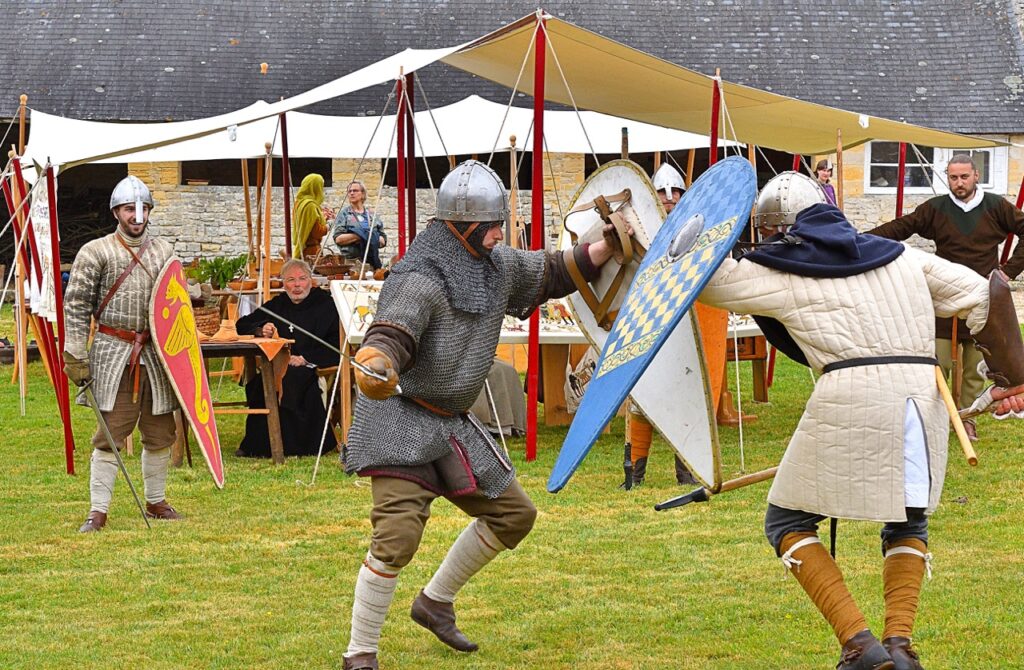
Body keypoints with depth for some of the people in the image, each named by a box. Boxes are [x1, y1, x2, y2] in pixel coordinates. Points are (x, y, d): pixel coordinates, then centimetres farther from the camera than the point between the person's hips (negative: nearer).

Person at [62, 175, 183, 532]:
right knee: (111, 433, -6)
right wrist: (75, 356, -11)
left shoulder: (164, 251, 10)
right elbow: (76, 306, -5)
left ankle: (156, 501, 25)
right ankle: (98, 511, -2)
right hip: (114, 354, -5)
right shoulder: (96, 252, -4)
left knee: (160, 431, 10)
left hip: (157, 354, 5)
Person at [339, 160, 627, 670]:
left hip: (452, 425, 9)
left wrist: (607, 247, 7)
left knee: (513, 514, 15)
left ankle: (435, 603, 30)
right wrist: (376, 365, -58)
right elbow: (390, 335, -36)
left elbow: (553, 274, 20)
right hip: (402, 421, -9)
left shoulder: (499, 265, 4)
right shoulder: (420, 280, -22)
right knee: (396, 535, -20)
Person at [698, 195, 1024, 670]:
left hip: (850, 399, -5)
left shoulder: (779, 275, 8)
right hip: (924, 397, 5)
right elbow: (980, 295, 17)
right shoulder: (902, 256, 21)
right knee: (908, 524, 27)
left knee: (788, 523, 11)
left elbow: (708, 280, 14)